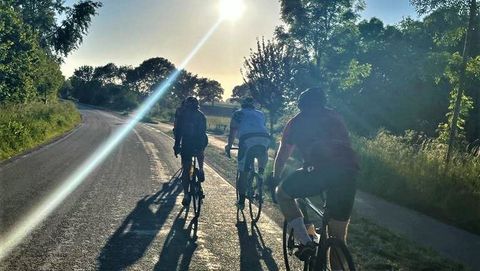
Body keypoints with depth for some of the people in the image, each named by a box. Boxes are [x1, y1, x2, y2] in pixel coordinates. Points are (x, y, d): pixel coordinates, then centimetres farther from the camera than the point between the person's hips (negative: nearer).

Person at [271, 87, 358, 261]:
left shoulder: (297, 121, 21)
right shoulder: (335, 117, 30)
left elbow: (282, 156, 30)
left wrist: (275, 179, 46)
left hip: (319, 170, -4)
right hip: (349, 170, 4)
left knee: (282, 194, 21)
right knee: (338, 236, 17)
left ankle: (305, 241, 8)